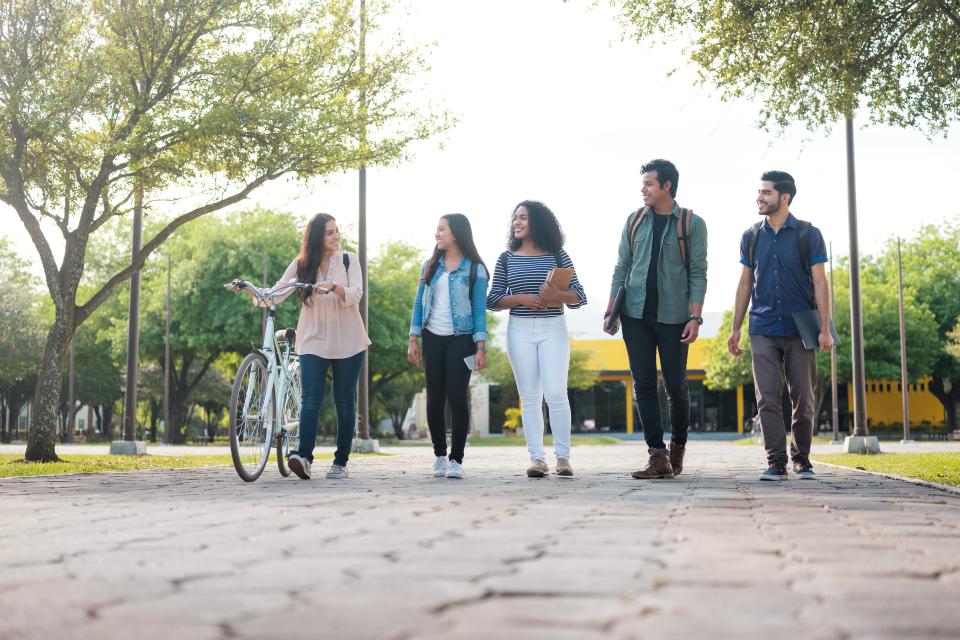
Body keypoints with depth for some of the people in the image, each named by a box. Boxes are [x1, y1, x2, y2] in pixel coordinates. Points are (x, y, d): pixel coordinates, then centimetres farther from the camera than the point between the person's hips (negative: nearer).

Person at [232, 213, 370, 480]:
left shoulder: (349, 260, 5)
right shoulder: (302, 264, 7)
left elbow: (356, 293, -10)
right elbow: (275, 294, 1)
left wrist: (334, 287, -30)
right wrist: (249, 289, -17)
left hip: (348, 343, 0)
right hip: (314, 342, 0)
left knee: (345, 403, 3)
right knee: (310, 400, -14)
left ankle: (341, 462, 10)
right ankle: (304, 456, -24)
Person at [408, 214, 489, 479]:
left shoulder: (475, 269, 0)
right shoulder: (430, 266, 11)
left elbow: (479, 310, -3)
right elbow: (419, 303, 12)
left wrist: (481, 348, -9)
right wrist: (413, 340, 6)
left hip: (461, 339, -4)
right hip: (433, 338, 4)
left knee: (457, 397, -8)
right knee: (435, 399, 3)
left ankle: (456, 459, 0)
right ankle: (439, 455, 16)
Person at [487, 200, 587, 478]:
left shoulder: (557, 256, 5)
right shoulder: (507, 258, 8)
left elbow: (579, 296, 3)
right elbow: (493, 300, 4)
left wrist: (558, 295, -17)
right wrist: (522, 299, -11)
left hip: (553, 329, -1)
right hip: (520, 330, 2)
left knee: (556, 394, -9)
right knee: (530, 397, 2)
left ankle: (563, 457, -1)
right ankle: (537, 458, 5)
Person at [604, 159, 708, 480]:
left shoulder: (692, 224, 0)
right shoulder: (635, 220, 10)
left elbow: (698, 274, -3)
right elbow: (621, 268, 11)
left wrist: (695, 317, -11)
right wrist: (611, 310, 5)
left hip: (673, 317, -3)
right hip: (636, 315, 3)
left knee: (676, 386, 3)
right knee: (644, 385, -2)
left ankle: (678, 445, 27)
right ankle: (658, 456, 0)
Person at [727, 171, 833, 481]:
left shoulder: (808, 234, 0)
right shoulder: (751, 236, 9)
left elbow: (819, 283, -2)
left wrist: (825, 330, -9)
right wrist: (735, 329, 8)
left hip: (799, 329, -2)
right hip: (763, 330, 2)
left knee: (803, 399, 4)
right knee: (768, 399, -5)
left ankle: (802, 460, 18)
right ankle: (776, 463, -2)